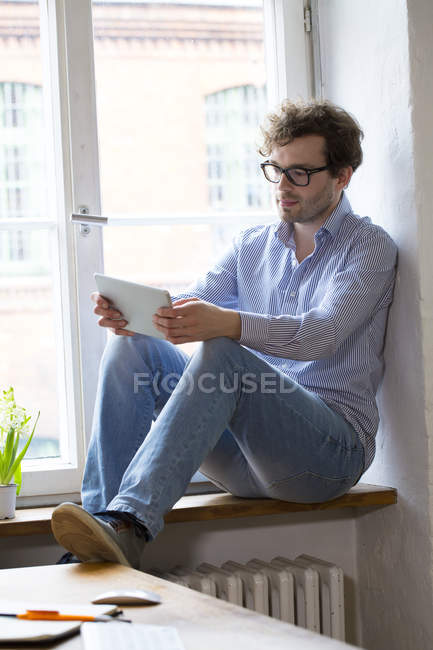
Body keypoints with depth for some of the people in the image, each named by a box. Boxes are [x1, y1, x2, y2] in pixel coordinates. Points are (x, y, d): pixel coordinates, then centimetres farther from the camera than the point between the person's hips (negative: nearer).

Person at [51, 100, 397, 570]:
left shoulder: (369, 246, 0)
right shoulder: (252, 245, 19)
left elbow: (323, 333, -19)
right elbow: (187, 305, 5)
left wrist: (228, 324, -37)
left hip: (332, 443, -5)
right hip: (245, 449, 6)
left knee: (221, 353, -33)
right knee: (133, 345, -13)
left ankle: (130, 524, -44)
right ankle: (100, 518, -27)